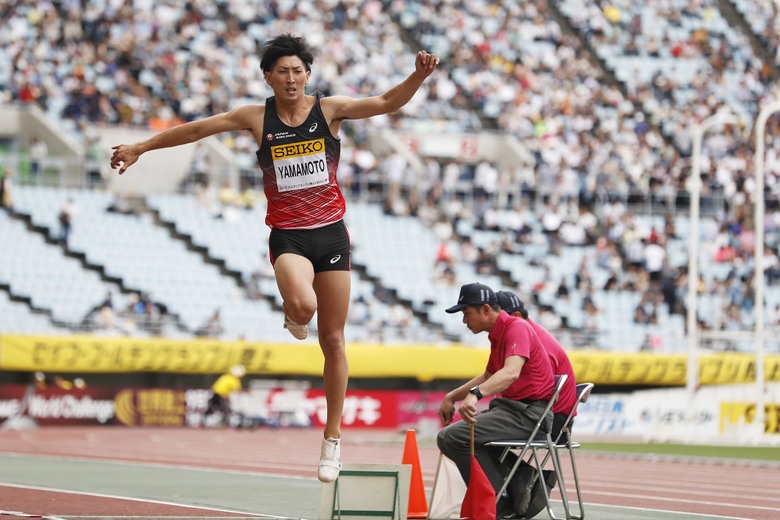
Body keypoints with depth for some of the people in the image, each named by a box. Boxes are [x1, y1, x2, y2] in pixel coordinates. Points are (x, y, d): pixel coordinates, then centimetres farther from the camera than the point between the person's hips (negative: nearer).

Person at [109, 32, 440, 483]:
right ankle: (295, 318, 7)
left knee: (333, 340, 5)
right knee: (302, 304, -34)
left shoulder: (329, 109, 0)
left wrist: (418, 77, -24)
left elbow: (386, 103, -6)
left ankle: (333, 438, 15)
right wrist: (142, 147, 7)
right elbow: (196, 130, 5)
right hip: (288, 236, -1)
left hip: (331, 233, 1)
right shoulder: (257, 118, 0)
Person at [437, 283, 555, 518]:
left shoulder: (517, 328, -15)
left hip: (528, 412, -11)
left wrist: (475, 394, -49)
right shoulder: (497, 334, 16)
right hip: (511, 407, 11)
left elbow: (511, 372, -35)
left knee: (452, 437, -21)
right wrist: (452, 397, 25)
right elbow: (488, 376, 34)